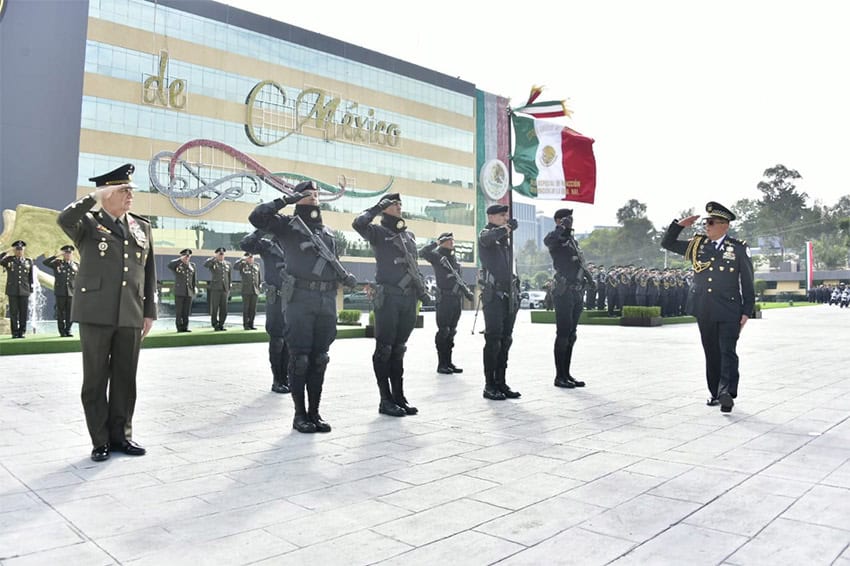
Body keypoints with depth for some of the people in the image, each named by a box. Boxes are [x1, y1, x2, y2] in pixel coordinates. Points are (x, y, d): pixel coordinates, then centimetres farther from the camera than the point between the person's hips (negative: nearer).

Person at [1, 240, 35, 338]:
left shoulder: (29, 261, 9)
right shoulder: (8, 260, 6)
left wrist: (31, 289, 8)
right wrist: (5, 252, -5)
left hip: (24, 291, 1)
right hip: (12, 291, -1)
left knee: (24, 312, 1)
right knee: (13, 312, 0)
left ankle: (22, 332, 8)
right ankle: (15, 333, 6)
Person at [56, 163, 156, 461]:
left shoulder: (142, 227, 14)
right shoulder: (88, 224, 3)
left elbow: (149, 272, 14)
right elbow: (63, 219, -23)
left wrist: (149, 312, 9)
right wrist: (97, 195, -16)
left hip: (130, 315, 3)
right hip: (96, 313, -3)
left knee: (125, 377, 9)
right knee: (96, 378, 4)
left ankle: (121, 434, 21)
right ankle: (100, 440, 14)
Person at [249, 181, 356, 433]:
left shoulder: (328, 232, 20)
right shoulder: (288, 225, 3)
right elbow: (256, 217, -11)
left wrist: (346, 277, 4)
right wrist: (285, 200, -9)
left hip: (327, 301, 5)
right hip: (301, 299, -5)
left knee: (319, 359, 7)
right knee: (300, 358, -1)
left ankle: (314, 412, 15)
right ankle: (300, 414, 8)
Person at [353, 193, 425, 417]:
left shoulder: (409, 234, 19)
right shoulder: (378, 232, -1)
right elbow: (358, 223, -22)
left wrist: (421, 286, 17)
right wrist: (379, 207, -9)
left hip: (409, 298, 6)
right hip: (387, 297, -6)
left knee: (399, 349, 11)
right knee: (384, 349, -1)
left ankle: (399, 396, 17)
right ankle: (386, 400, 5)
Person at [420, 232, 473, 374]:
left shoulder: (454, 258, 19)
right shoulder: (437, 256, -3)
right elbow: (423, 253, -23)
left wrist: (467, 292, 22)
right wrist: (436, 243, -17)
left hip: (457, 298, 7)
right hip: (444, 298, -7)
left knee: (451, 332, 9)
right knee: (443, 331, -6)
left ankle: (449, 362, 15)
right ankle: (441, 364, 0)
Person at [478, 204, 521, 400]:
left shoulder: (506, 238, 20)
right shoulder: (486, 235, -3)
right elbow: (489, 237, -30)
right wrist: (507, 227, -43)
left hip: (508, 296, 8)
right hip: (493, 296, -8)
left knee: (505, 341, 9)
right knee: (493, 341, -6)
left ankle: (501, 383, 16)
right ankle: (490, 386, -1)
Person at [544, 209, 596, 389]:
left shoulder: (572, 240, 20)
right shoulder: (557, 239, -6)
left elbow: (582, 263, 27)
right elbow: (547, 240, -32)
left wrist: (591, 280, 20)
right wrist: (562, 227, -31)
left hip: (577, 293, 9)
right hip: (564, 293, -9)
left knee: (571, 335, 11)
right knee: (563, 334, -6)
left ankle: (566, 374, 19)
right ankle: (559, 376, 0)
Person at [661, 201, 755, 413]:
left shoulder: (739, 249, -1)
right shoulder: (697, 244, 9)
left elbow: (748, 284, 1)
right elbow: (667, 243, 16)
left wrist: (746, 312, -3)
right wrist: (679, 225, 1)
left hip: (729, 312, -4)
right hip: (704, 312, 4)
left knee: (727, 353, -10)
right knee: (711, 354, 12)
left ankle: (727, 393, -13)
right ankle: (716, 393, 22)